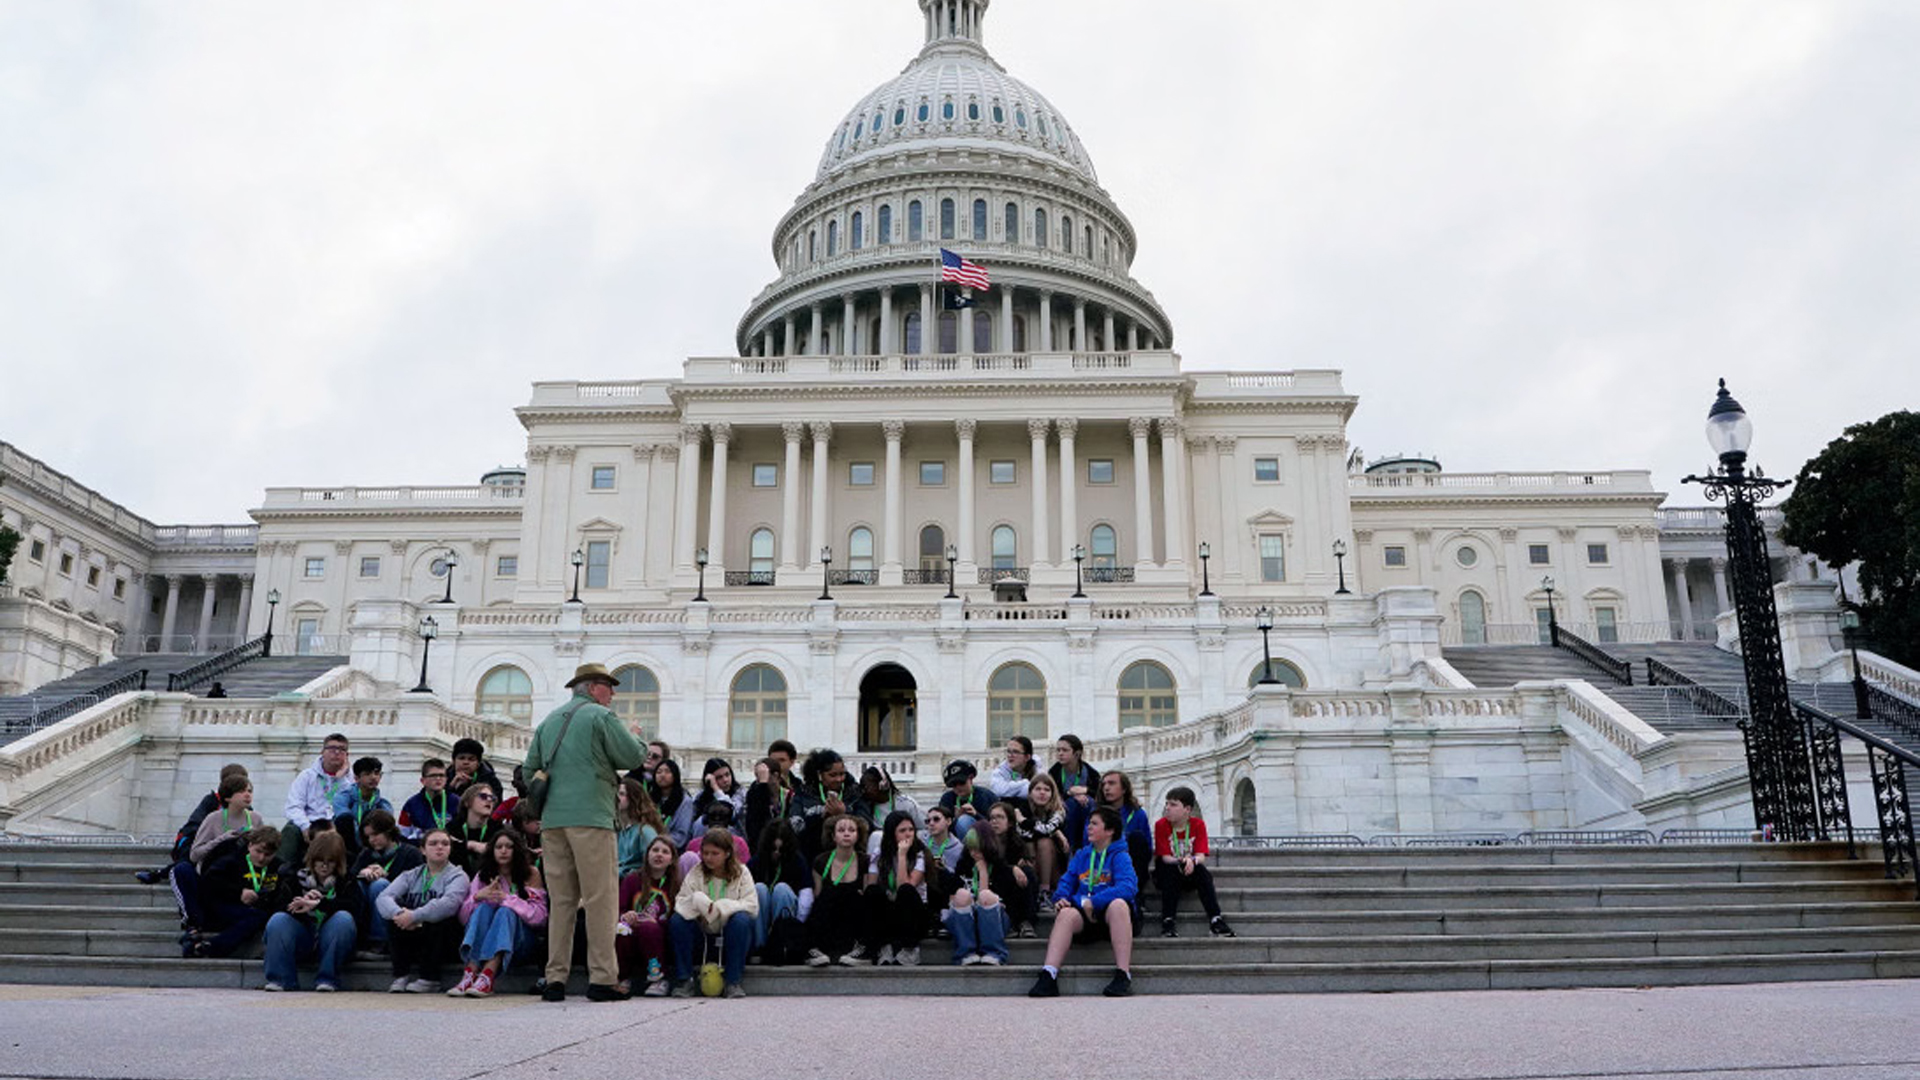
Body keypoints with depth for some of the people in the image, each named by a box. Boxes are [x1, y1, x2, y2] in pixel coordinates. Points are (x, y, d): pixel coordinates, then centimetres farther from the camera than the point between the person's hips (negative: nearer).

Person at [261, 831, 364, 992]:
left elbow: (355, 906, -16)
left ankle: (327, 979, -24)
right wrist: (302, 901, -20)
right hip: (302, 939, 2)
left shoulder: (346, 882, 5)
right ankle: (281, 979, -19)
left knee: (344, 918, -32)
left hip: (330, 940, -2)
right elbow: (276, 904, 1)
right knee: (277, 920, -23)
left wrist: (318, 904, -27)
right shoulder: (297, 878, 13)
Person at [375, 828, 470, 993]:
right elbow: (383, 897, -8)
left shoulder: (457, 876, 0)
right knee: (396, 912, -18)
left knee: (439, 915, -31)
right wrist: (399, 913, -29)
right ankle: (401, 976, -15)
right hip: (411, 939, 3)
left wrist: (414, 916, -31)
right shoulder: (411, 875, 11)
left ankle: (429, 979, -17)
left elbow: (449, 904, -23)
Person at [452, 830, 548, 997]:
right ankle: (470, 974, -44)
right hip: (481, 936, 2)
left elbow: (539, 914, -9)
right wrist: (478, 896, -19)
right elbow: (463, 916, 2)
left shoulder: (530, 874, 2)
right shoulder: (483, 875, 10)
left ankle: (487, 977, -49)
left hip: (519, 937, -2)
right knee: (483, 907, -25)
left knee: (505, 911, -30)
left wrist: (506, 898, -20)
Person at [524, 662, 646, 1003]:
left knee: (560, 900, 9)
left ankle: (555, 978, 7)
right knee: (601, 899, -4)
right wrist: (632, 736, 13)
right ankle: (602, 978, -6)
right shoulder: (602, 716, -1)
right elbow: (633, 758, -6)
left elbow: (531, 769, 21)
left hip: (552, 819, 6)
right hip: (590, 817, -6)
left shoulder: (549, 721, 19)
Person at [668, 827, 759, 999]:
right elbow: (680, 902, -5)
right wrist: (699, 903, -26)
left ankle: (732, 982, -24)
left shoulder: (740, 873, 0)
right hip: (701, 932, 2)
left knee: (741, 920, -33)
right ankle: (684, 980, -15)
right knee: (676, 920, -24)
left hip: (729, 936, -2)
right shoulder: (696, 872, 5)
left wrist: (718, 907, -21)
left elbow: (752, 906, -13)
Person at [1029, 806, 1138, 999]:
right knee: (1066, 913, -28)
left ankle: (1123, 975, -36)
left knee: (1118, 904, -36)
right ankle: (1048, 976, -39)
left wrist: (1093, 902, -23)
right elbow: (1067, 880, 18)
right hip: (1085, 917, 4)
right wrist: (1061, 898, -7)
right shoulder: (1082, 855, 20)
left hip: (1110, 917, -4)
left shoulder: (1120, 857, 0)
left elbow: (1128, 887, -16)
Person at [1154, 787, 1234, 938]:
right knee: (1171, 870, -33)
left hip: (1192, 872, 1)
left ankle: (1215, 920, -36)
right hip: (1167, 874, -1)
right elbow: (1165, 857, -16)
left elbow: (1201, 856, -17)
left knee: (1202, 870, -30)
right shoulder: (1161, 825, -9)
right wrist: (1180, 861, -37)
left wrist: (1192, 860, -41)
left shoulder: (1198, 824, -6)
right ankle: (1167, 921, -39)